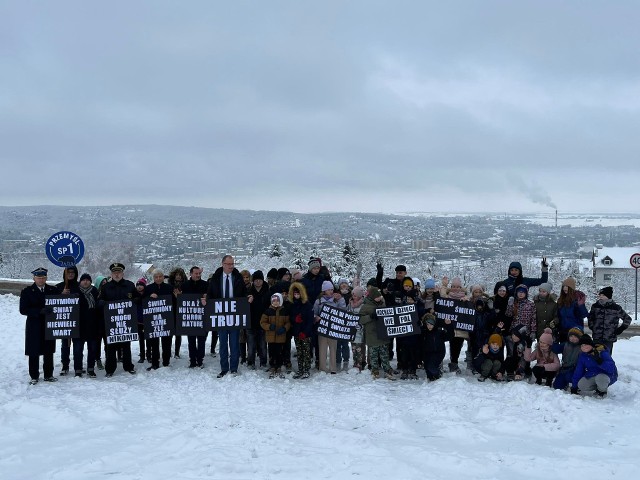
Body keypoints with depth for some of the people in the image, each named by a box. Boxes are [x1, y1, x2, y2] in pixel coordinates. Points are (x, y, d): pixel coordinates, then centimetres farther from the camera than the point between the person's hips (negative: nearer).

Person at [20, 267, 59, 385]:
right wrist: (40, 311, -20)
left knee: (49, 352, 9)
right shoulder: (27, 291, -1)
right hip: (34, 327, -2)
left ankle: (48, 375, 21)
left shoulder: (53, 290, 7)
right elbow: (23, 310, -9)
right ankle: (34, 377, 14)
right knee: (34, 353, 3)